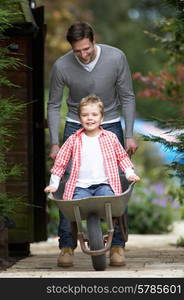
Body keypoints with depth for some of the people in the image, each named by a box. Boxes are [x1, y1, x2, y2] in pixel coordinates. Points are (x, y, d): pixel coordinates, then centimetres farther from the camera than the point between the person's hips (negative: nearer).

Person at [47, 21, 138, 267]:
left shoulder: (116, 58, -17)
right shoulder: (62, 66, -17)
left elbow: (127, 97, -7)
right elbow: (54, 105, -4)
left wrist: (129, 136, -9)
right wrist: (54, 143, -8)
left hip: (110, 125, 0)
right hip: (76, 127, 0)